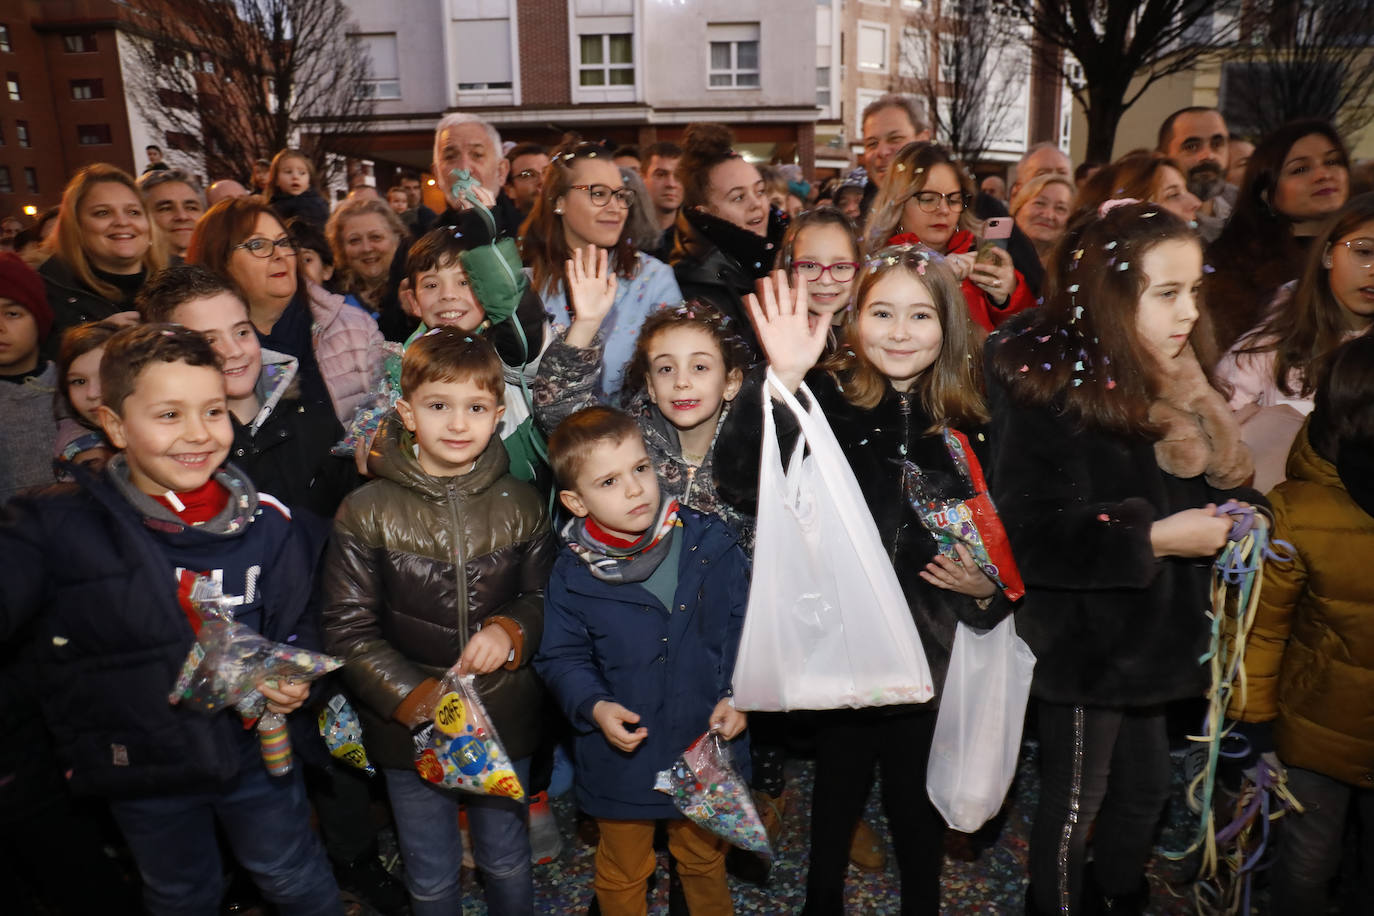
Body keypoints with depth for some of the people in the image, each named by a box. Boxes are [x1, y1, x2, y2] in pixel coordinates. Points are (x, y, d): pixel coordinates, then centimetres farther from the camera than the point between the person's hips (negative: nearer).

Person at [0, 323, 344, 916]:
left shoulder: (264, 521, -9)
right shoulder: (57, 526, -15)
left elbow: (297, 621, 0)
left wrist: (294, 679, -17)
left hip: (255, 753, 0)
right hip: (140, 771, 0)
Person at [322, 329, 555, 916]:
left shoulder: (520, 506, -4)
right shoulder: (367, 513, -11)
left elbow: (544, 597, 7)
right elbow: (348, 630, -9)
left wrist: (511, 631, -15)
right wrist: (417, 698, -19)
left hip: (505, 719, 2)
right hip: (408, 728, -1)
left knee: (506, 861, 21)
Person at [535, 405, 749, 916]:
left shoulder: (712, 546, -12)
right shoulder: (573, 575, -14)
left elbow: (744, 627, -2)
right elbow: (562, 659, -5)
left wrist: (739, 694, -11)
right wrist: (594, 707, -21)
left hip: (708, 746, 1)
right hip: (622, 758, -1)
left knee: (704, 861, 27)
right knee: (622, 874, 22)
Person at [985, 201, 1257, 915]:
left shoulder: (1168, 380, 2)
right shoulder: (1050, 389, -23)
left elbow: (1214, 478, 15)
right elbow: (1032, 536, -28)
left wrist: (1235, 509, -6)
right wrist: (1153, 539, -27)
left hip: (1148, 633, 8)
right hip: (1082, 643, -8)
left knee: (1144, 787, 23)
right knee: (1076, 797, 11)